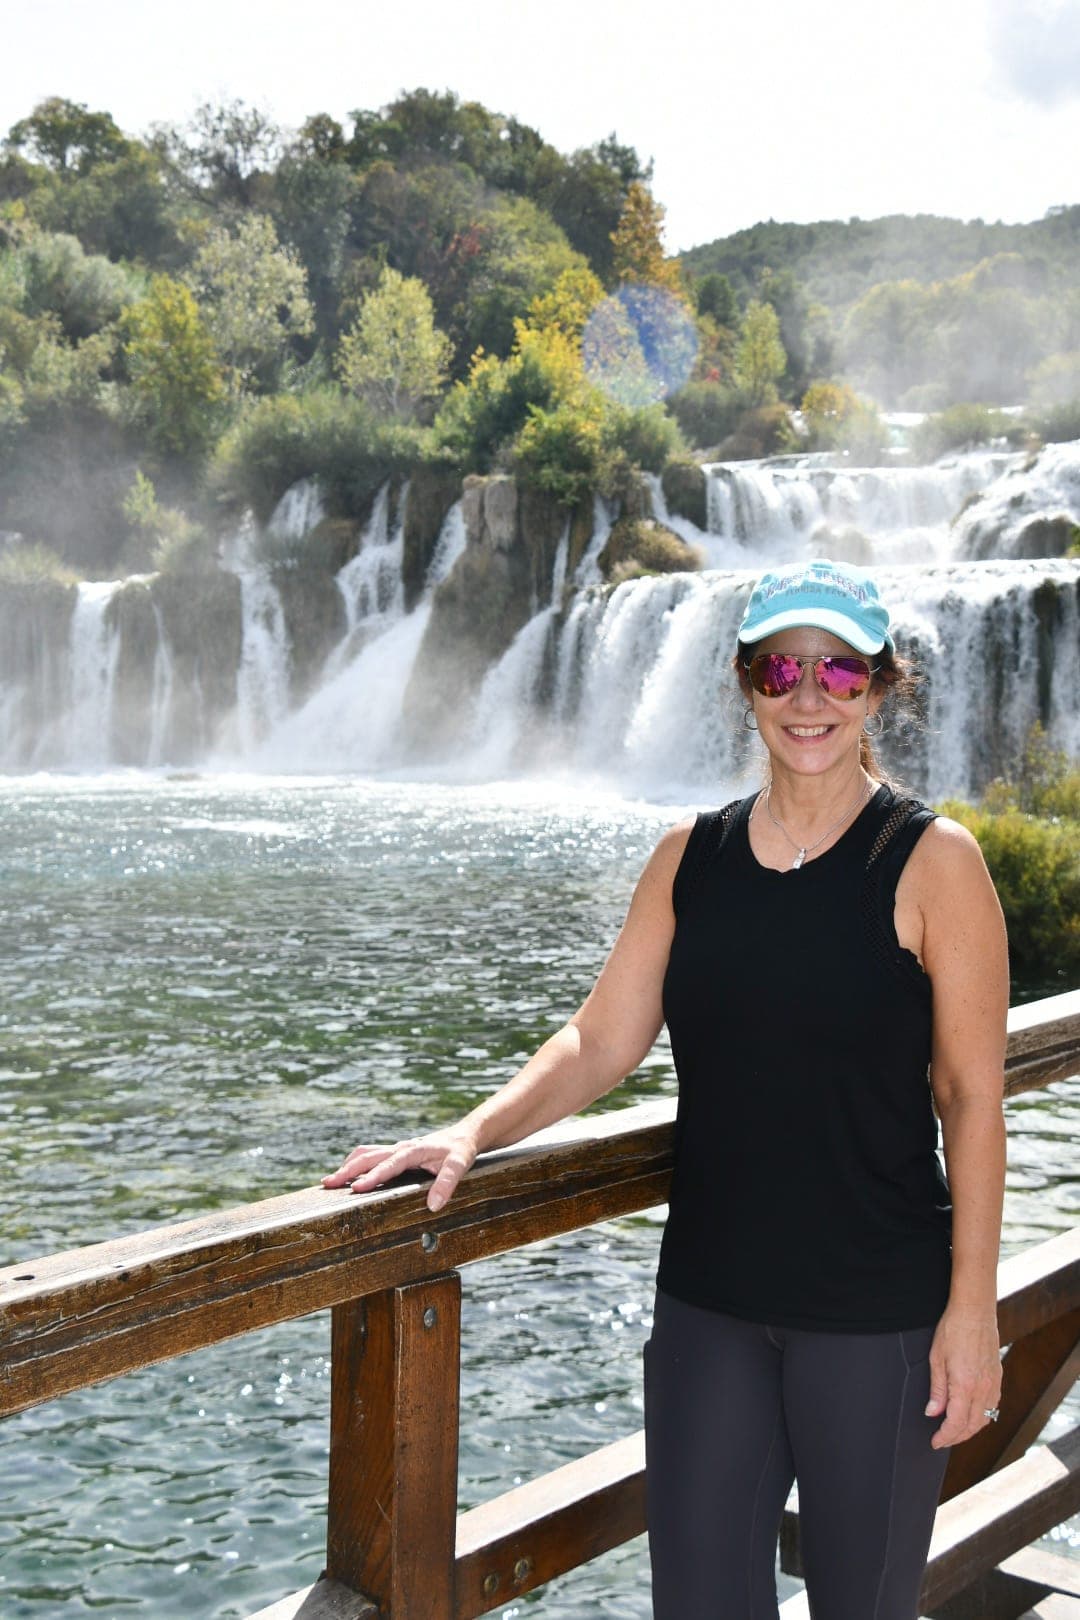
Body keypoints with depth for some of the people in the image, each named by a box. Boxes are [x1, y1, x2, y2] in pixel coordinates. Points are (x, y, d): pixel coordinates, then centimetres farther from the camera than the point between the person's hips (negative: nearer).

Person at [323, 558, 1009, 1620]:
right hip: (709, 1300, 4)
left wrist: (972, 1309, -10)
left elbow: (970, 1095, -8)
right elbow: (599, 1043, 4)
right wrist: (472, 1134, -11)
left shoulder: (932, 860, -8)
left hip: (877, 1310, -3)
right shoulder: (689, 857, 4)